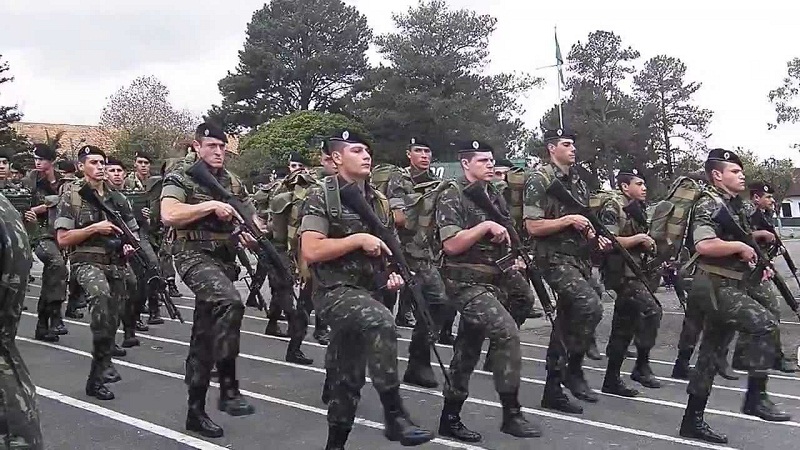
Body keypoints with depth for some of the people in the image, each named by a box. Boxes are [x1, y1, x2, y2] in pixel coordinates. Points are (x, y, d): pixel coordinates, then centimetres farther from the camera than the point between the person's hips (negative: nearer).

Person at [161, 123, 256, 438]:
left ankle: (196, 412, 20)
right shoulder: (181, 177, -5)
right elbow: (168, 215, -21)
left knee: (205, 337, 11)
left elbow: (252, 216, 21)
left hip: (224, 258, 7)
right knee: (230, 302, -34)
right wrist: (211, 205, -22)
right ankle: (228, 388, -26)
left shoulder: (232, 181, 13)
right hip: (195, 255, -6)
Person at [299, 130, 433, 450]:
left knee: (348, 376, 12)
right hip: (335, 291, -7)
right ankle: (395, 416, -28)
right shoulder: (321, 196, -7)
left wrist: (393, 275, 3)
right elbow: (310, 251, -17)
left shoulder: (378, 201, 13)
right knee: (382, 322, -35)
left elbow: (387, 250, 23)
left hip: (368, 293, 7)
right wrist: (358, 239, -18)